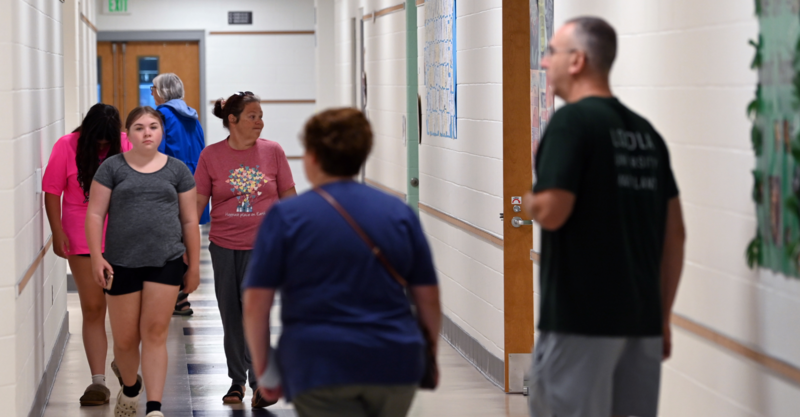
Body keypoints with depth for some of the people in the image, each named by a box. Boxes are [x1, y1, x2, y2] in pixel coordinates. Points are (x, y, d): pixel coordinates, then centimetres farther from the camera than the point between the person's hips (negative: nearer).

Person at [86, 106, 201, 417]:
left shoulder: (177, 170, 7)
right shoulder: (113, 167, 3)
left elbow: (189, 220, 10)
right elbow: (95, 214, 2)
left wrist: (194, 264, 9)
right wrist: (96, 257, -7)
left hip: (166, 261, 0)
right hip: (122, 263, 0)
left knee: (155, 333, -5)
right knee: (125, 339, 7)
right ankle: (130, 388, 35)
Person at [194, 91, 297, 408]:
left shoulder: (272, 151, 0)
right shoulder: (211, 156, -1)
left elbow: (289, 197, 6)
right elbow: (197, 202, 3)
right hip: (224, 247, 1)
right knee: (231, 317, 10)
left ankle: (259, 382, -9)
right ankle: (237, 381, 23)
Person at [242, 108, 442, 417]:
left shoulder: (285, 217, -2)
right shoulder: (400, 214, 7)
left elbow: (256, 304, -5)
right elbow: (429, 298, 9)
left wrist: (262, 369, 6)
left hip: (321, 368, -3)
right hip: (396, 366, 4)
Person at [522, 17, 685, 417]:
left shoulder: (572, 119, -9)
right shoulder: (645, 132, 12)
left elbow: (551, 212, -18)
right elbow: (675, 233, 12)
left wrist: (523, 195, 4)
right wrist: (662, 316, 16)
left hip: (580, 317, -7)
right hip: (642, 317, 7)